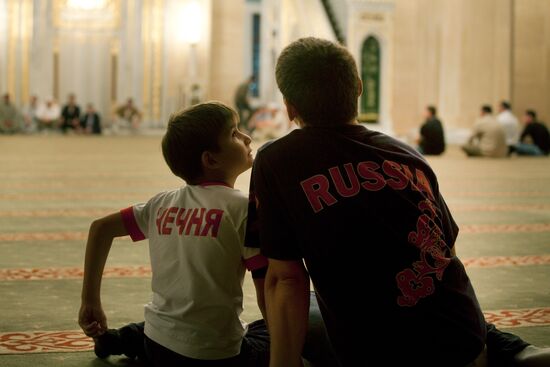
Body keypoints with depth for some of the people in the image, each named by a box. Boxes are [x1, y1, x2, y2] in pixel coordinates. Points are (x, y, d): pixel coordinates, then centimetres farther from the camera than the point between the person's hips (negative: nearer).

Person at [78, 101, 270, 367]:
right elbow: (268, 295, -13)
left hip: (158, 344, 8)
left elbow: (100, 228, 12)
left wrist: (91, 303, 17)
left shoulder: (163, 204, 5)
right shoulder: (243, 208, -12)